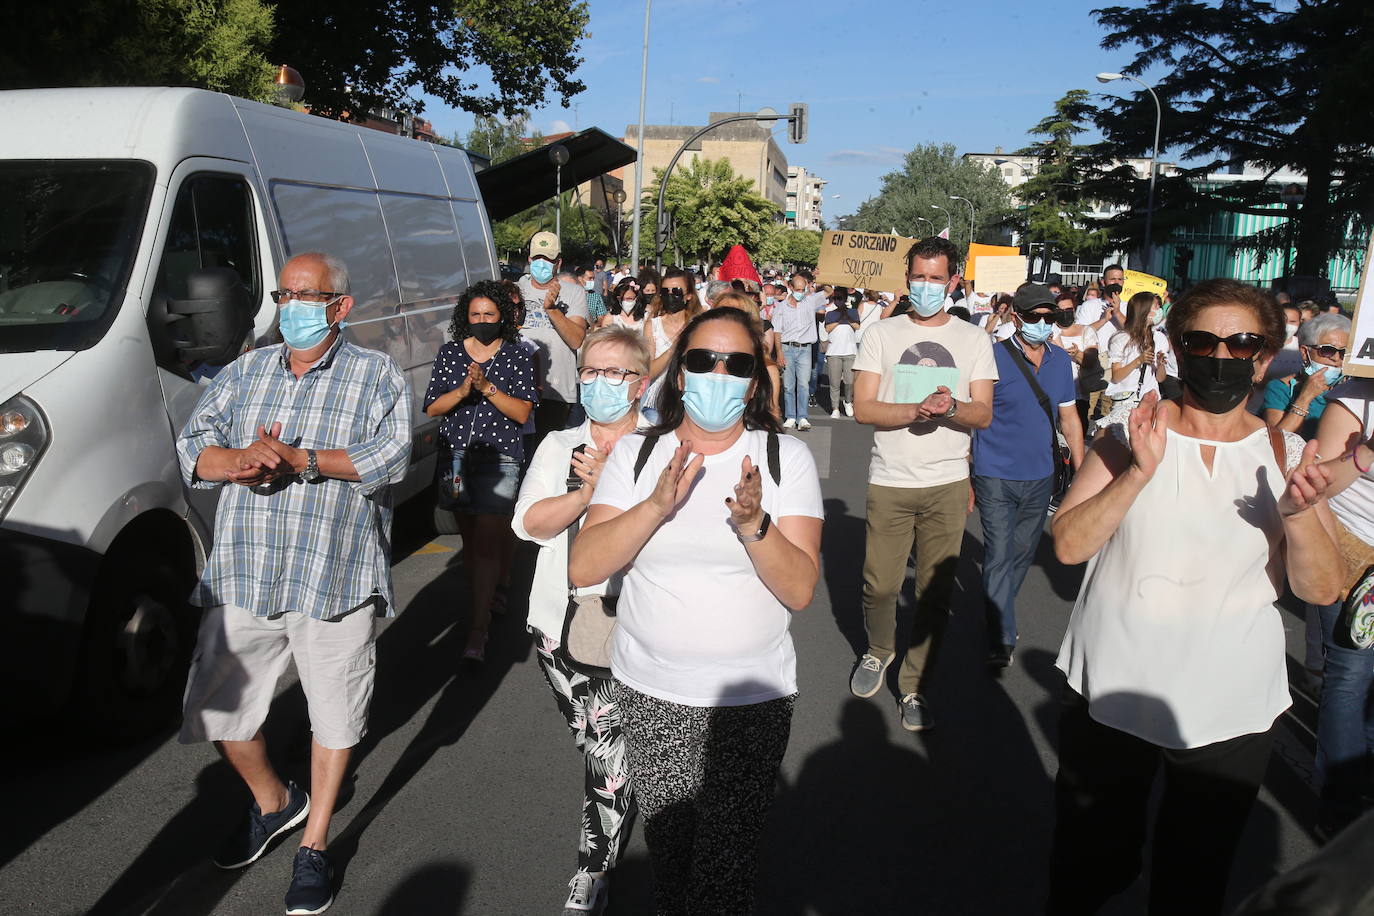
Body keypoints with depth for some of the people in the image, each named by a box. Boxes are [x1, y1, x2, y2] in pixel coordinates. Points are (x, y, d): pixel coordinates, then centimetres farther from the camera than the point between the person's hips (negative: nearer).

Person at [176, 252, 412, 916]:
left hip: (335, 579, -4)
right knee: (219, 710, 11)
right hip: (242, 577, 4)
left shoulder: (377, 376, 2)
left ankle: (315, 844, 27)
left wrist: (300, 459, -19)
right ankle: (273, 802, 39)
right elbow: (193, 446, 7)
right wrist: (239, 459, -15)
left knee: (334, 715, 6)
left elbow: (391, 457, -12)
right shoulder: (243, 373, 15)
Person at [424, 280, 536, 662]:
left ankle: (478, 629, -8)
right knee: (469, 537, 13)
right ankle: (483, 598, 30)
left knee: (487, 542, -10)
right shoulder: (449, 353, 8)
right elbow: (431, 408, 4)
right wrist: (462, 391, -14)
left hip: (499, 460, -4)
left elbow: (522, 413, -6)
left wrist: (488, 388, -18)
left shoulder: (518, 356, 1)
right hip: (456, 457, 4)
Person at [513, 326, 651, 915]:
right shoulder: (558, 446, 9)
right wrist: (589, 491, -17)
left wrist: (608, 484, -20)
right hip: (559, 623, 3)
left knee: (610, 757, -5)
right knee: (600, 750, 12)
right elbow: (530, 521, -4)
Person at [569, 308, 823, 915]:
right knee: (667, 850, 16)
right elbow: (583, 568, -11)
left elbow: (800, 589, -12)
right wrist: (658, 505, -25)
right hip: (649, 695, 2)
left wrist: (753, 523, -29)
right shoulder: (636, 454, -1)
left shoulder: (786, 458, -4)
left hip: (753, 698, -1)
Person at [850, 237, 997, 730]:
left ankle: (914, 686, 20)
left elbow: (983, 415, 2)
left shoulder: (973, 339, 7)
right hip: (889, 482, -1)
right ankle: (879, 651, 35)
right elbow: (863, 408, -5)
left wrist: (951, 408, -19)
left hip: (947, 485, 1)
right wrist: (917, 410, -20)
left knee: (935, 591, 4)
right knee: (880, 584, 4)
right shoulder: (881, 334, 3)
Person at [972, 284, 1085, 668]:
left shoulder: (1060, 360, 5)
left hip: (1040, 476, 5)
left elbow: (1069, 418, 13)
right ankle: (1001, 640, 0)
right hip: (996, 477, -5)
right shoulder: (994, 358, -10)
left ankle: (999, 611, 37)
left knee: (1023, 553, 16)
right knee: (999, 556, -7)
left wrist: (1082, 471, 10)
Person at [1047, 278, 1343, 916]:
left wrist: (1299, 511, -26)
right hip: (1108, 695, -1)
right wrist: (1139, 473, -26)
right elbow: (1068, 544, -14)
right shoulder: (1128, 439, -4)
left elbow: (1321, 589, -7)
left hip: (1233, 711, 1)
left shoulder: (1286, 456, -1)